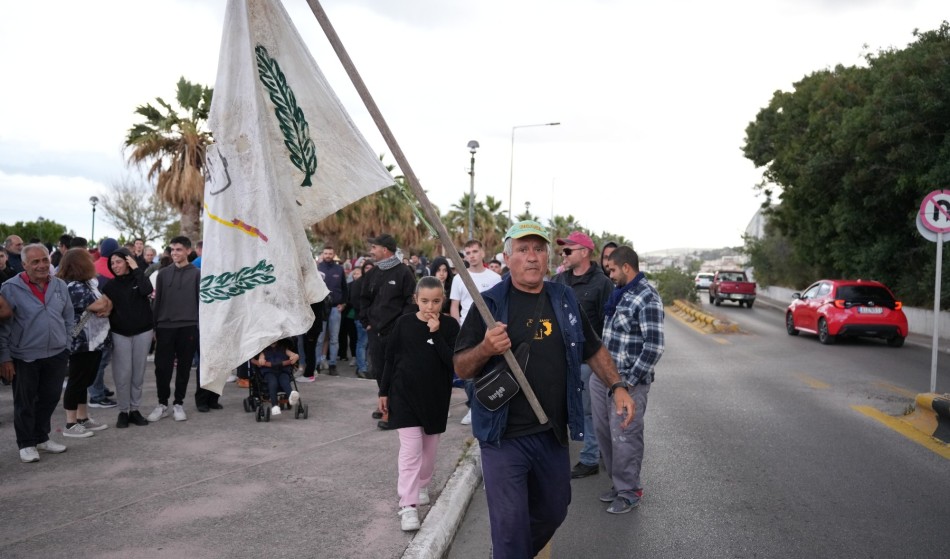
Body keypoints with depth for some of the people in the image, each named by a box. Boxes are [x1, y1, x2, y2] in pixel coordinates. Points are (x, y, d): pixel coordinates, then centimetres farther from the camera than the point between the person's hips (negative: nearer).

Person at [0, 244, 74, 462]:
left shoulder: (60, 286, 3)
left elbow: (68, 319, 12)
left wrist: (67, 346, 9)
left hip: (56, 355, 4)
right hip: (24, 357, -4)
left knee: (50, 399, 15)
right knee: (25, 403, 8)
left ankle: (41, 437, 32)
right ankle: (26, 444, 22)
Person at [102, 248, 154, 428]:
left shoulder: (139, 279, 2)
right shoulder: (110, 285, 4)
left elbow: (147, 291, -19)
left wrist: (136, 269, -13)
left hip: (142, 332, 0)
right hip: (120, 334, 0)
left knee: (138, 373, 5)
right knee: (123, 374, -4)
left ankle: (135, 410, 14)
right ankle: (123, 411, 7)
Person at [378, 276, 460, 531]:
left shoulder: (450, 325, -6)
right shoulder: (404, 323, -5)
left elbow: (453, 361, -15)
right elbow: (391, 358, 3)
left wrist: (436, 333, -23)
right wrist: (384, 391, 5)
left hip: (436, 395, 1)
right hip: (405, 393, -1)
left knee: (429, 446, 16)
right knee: (410, 448, -8)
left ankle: (422, 486, 39)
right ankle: (407, 505, -8)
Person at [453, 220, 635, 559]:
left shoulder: (564, 300, 6)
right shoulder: (489, 304, -8)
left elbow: (593, 349, 17)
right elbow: (461, 369, -7)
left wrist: (617, 387, 4)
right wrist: (485, 349, -26)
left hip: (554, 434, 5)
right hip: (504, 436, -5)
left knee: (553, 511, 20)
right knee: (510, 527, -3)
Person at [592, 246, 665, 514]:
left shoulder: (647, 298, -15)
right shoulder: (617, 293, 12)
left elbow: (654, 346, -20)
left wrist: (630, 381, -19)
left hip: (628, 381, -8)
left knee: (624, 437, -1)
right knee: (604, 431, 15)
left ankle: (628, 492, 15)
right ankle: (617, 482, 31)